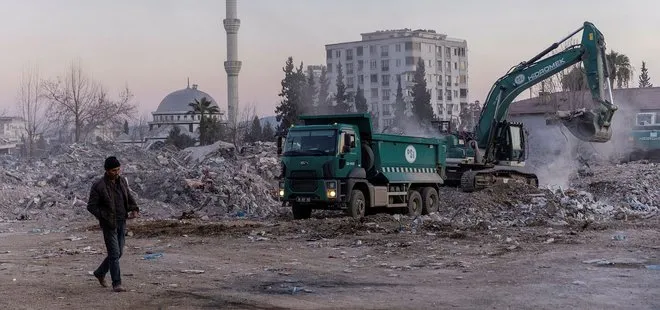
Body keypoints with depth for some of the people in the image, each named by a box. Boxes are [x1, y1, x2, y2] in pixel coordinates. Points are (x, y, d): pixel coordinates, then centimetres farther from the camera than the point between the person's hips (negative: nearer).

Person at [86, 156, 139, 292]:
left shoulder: (122, 181, 5)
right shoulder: (98, 186, -13)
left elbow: (129, 197, 15)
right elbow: (91, 206, -9)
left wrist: (134, 209, -4)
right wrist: (105, 218, -18)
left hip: (121, 223, 6)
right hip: (109, 224, -6)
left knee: (118, 253, 13)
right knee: (114, 254, -7)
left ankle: (100, 273, 34)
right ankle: (116, 284, 0)